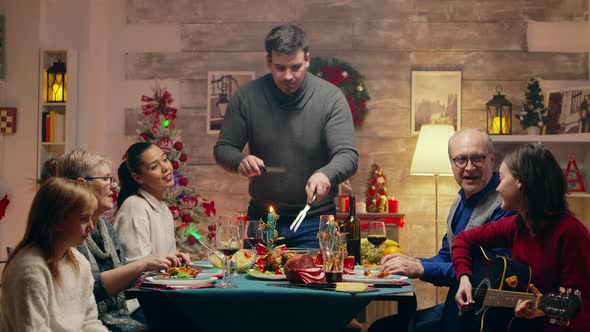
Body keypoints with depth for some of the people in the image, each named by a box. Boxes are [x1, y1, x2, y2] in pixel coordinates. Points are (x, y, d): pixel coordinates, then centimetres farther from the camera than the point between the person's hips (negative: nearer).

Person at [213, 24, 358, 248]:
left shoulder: (331, 97, -10)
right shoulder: (247, 96, -5)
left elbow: (348, 156, -15)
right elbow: (222, 149, 1)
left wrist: (326, 174, -37)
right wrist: (240, 161, -22)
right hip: (260, 219, 2)